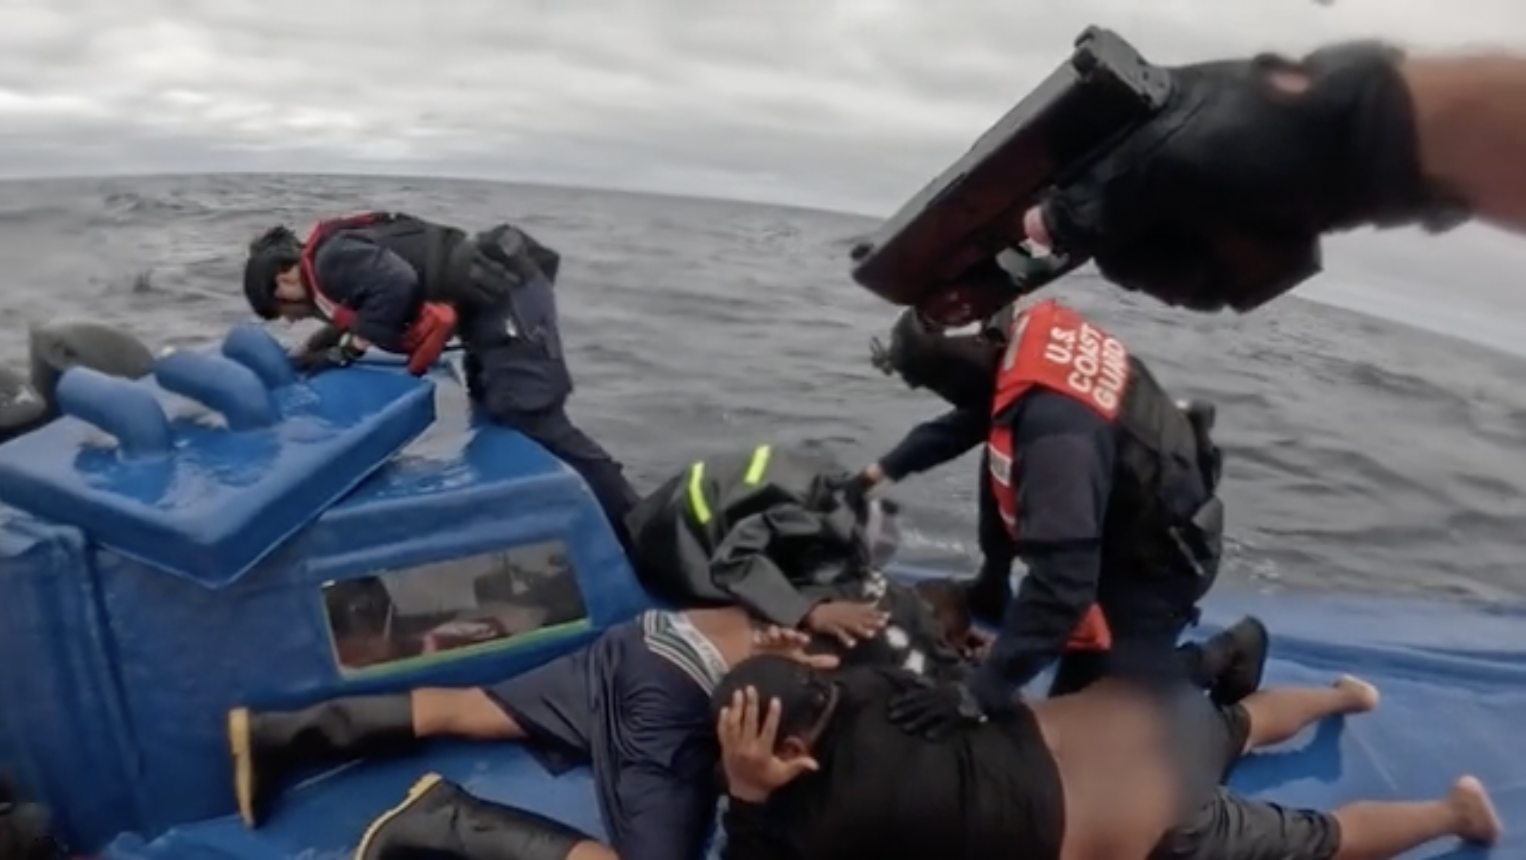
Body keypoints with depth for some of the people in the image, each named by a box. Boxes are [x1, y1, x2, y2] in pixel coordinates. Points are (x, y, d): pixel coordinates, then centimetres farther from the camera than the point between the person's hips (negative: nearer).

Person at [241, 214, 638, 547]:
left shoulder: (330, 259, -8)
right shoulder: (337, 257, 23)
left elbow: (397, 282, -23)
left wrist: (349, 348, -12)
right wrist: (320, 343, 17)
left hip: (505, 295, -11)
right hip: (502, 295, 11)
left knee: (535, 419, -13)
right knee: (494, 414, 19)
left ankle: (639, 533, -11)